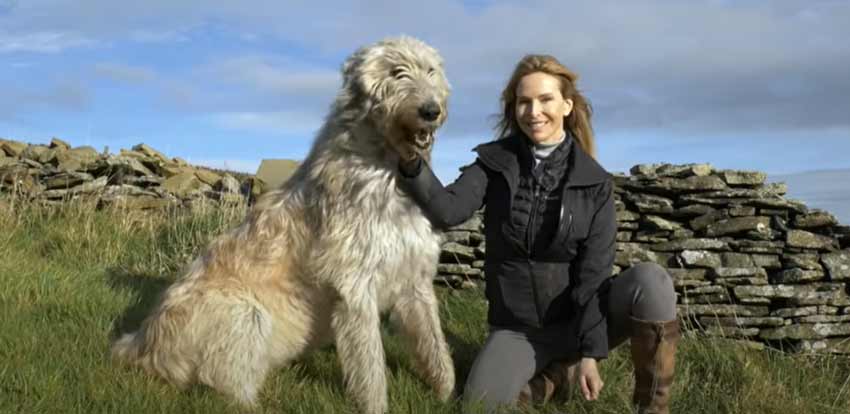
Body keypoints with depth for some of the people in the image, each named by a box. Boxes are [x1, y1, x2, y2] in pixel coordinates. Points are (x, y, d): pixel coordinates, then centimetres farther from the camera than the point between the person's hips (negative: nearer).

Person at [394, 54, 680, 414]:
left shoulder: (595, 182, -7)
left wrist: (590, 352, -20)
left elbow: (595, 272, -12)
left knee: (650, 281, -30)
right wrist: (411, 162, -40)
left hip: (581, 317, -1)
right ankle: (563, 369, 5)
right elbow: (446, 211, -21)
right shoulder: (495, 162, -4)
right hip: (518, 327, 1)